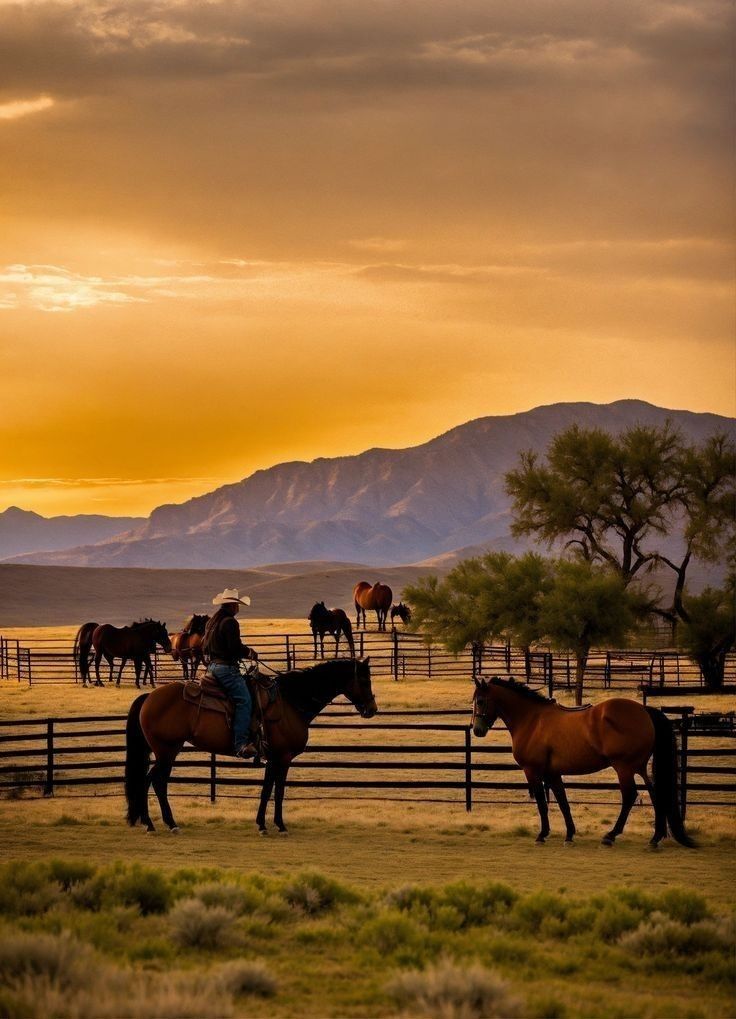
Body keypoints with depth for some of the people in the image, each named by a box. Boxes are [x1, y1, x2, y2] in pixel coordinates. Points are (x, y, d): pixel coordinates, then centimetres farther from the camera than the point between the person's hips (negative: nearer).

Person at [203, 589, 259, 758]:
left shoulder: (212, 622, 18)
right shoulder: (230, 622, -13)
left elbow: (205, 647, 25)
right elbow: (236, 648, -20)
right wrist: (249, 652, 0)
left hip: (212, 666, 11)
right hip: (226, 667, -11)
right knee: (244, 701, -17)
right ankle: (240, 743, -30)